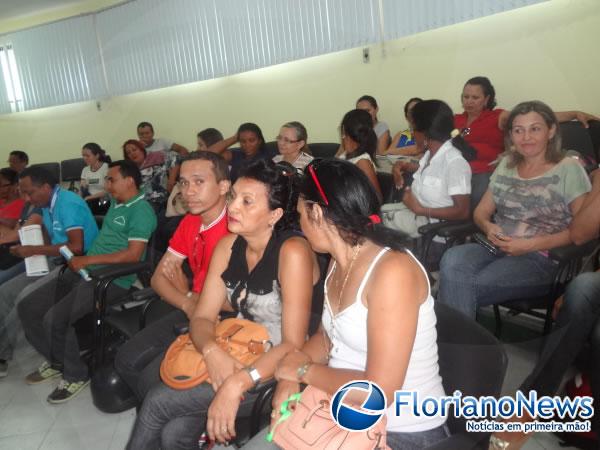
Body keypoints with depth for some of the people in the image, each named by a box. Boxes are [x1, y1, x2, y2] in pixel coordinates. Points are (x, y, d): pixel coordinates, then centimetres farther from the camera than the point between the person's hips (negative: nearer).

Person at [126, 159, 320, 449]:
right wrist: (212, 351, -21)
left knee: (159, 401, -13)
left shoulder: (292, 251, -21)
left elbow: (294, 344, -22)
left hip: (276, 372, -5)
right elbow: (202, 317, 0)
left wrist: (236, 384, -31)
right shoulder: (229, 245, -1)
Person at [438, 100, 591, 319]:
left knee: (462, 286, -30)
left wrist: (531, 245, -15)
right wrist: (489, 227, -5)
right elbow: (481, 211, 19)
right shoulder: (506, 165, 18)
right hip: (496, 248, 5)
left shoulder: (569, 170, 2)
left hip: (542, 258, -4)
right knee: (452, 259, -30)